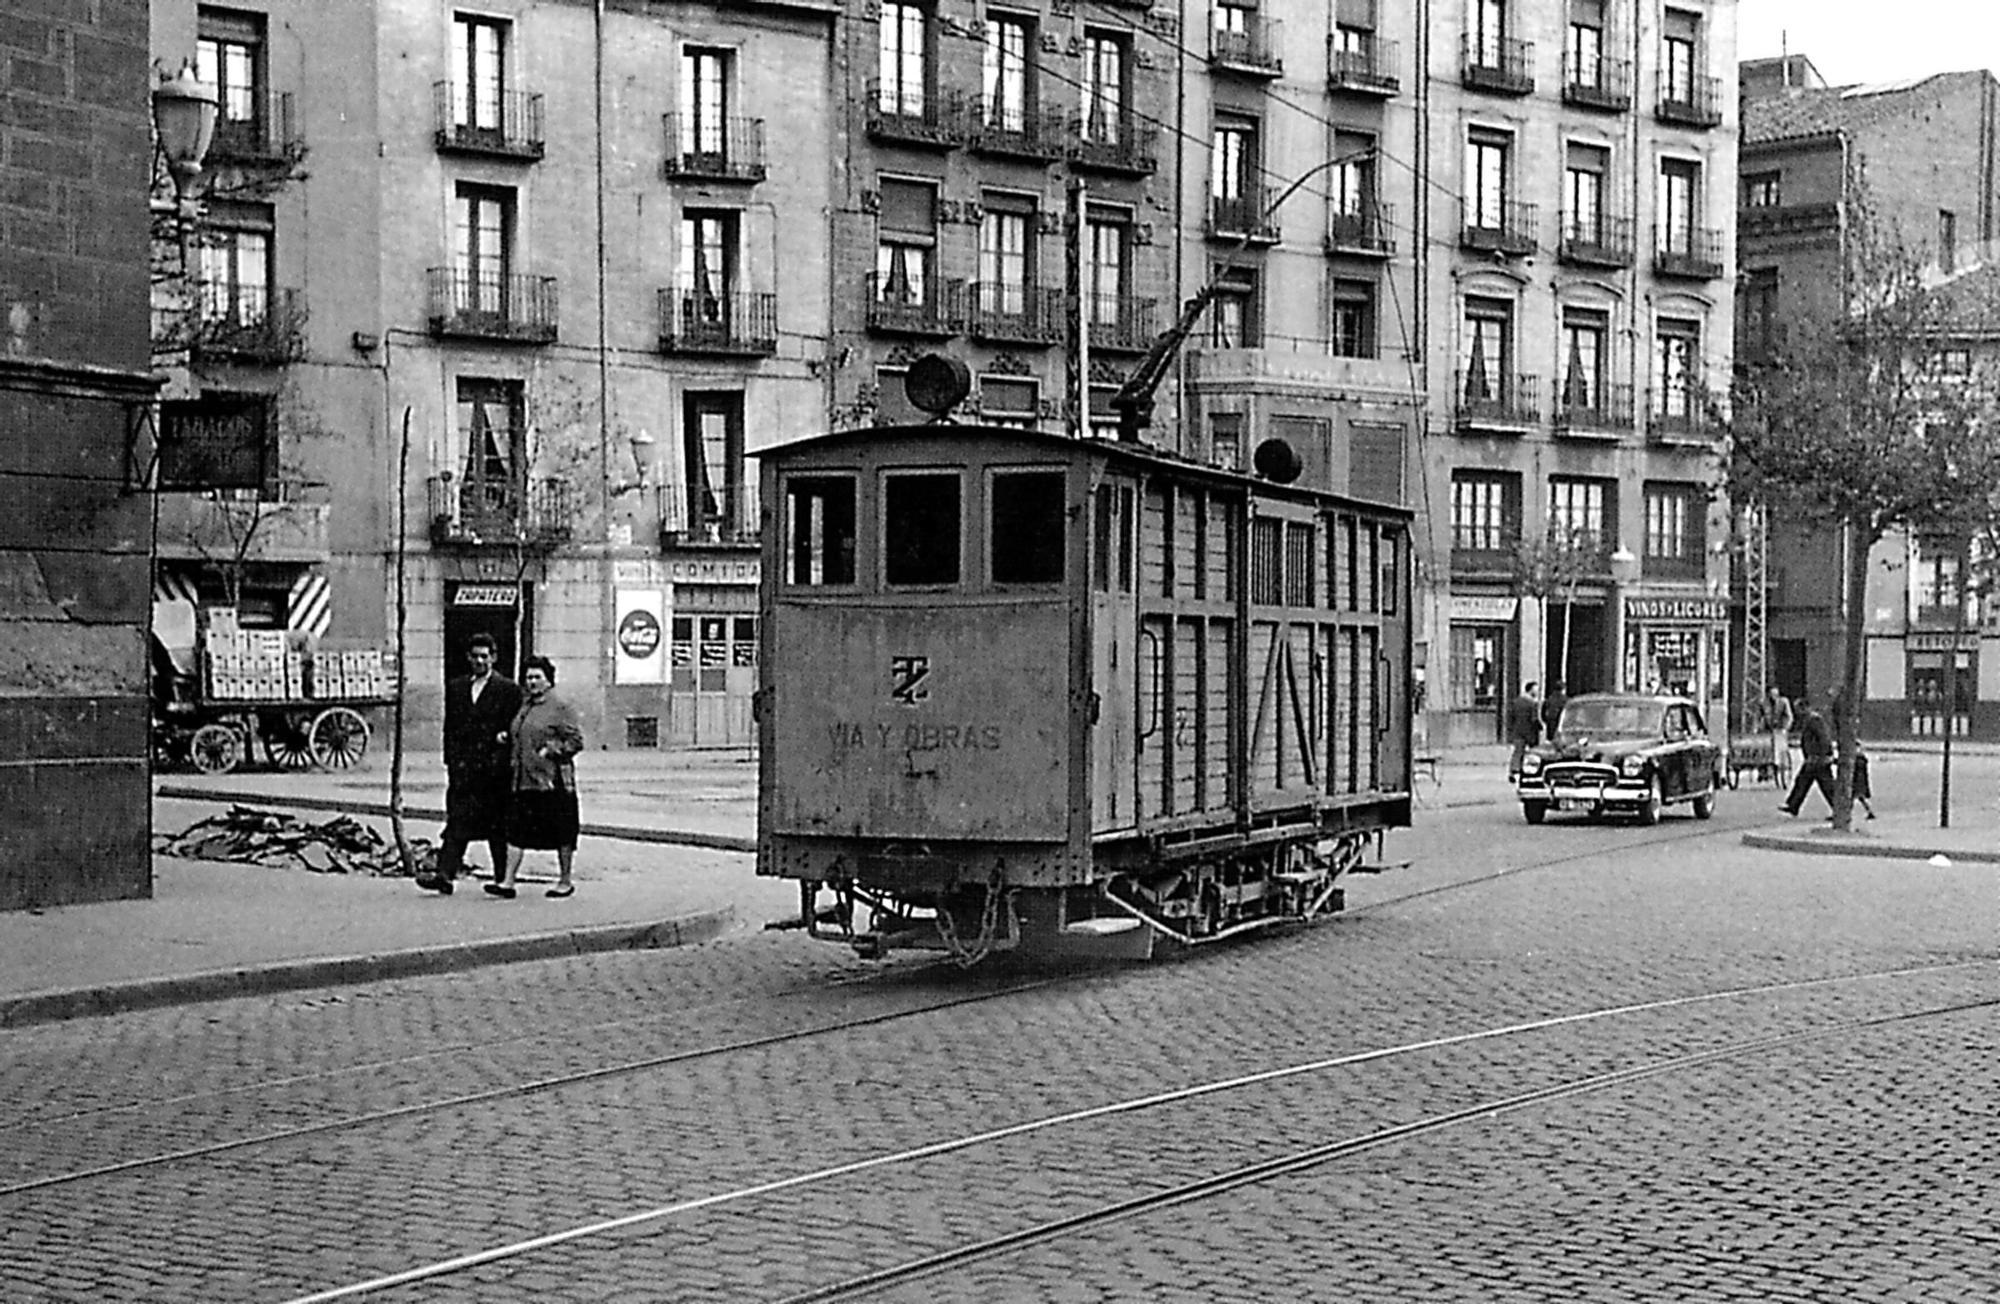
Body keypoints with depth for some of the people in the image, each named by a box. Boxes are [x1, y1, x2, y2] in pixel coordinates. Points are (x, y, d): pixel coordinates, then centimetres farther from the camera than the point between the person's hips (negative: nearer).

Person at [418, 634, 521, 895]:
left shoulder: (509, 689, 2)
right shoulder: (455, 687, 15)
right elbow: (449, 727, 14)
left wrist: (504, 736, -16)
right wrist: (451, 762, 6)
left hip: (495, 768, -3)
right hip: (462, 768, 3)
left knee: (498, 827, 3)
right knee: (456, 823, -6)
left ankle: (503, 879, 12)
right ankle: (444, 875, -13)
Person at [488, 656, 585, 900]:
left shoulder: (561, 708, -6)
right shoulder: (524, 707, 17)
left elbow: (576, 740, -10)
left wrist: (550, 751, -15)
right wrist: (505, 737, 11)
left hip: (552, 781, -7)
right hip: (523, 781, 7)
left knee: (562, 834, 3)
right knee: (516, 831, 0)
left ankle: (565, 881, 14)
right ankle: (508, 881, 0)